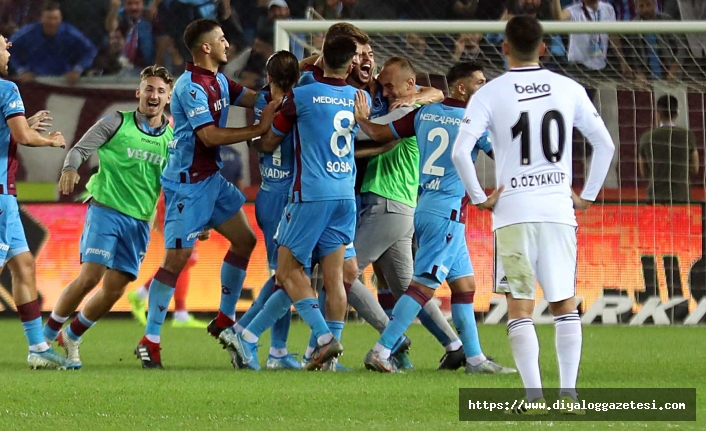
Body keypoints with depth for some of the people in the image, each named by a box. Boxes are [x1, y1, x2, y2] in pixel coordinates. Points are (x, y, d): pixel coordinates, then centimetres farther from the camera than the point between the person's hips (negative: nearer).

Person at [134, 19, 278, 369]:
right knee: (176, 259, -10)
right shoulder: (191, 86, -19)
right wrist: (258, 129, -24)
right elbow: (209, 136, -25)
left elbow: (258, 99, 12)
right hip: (187, 184, -10)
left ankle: (224, 320, 23)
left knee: (245, 240, 12)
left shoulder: (219, 82, 10)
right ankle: (149, 341, -4)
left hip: (211, 179, 10)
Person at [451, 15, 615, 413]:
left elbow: (460, 151, -12)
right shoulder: (569, 89, 5)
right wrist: (588, 196, 13)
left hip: (513, 212, -2)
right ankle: (569, 393, 7)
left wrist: (479, 197, -1)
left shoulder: (490, 94, -2)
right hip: (559, 210, 2)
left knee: (520, 306, 1)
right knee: (565, 304, 12)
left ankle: (534, 396, -7)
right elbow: (605, 144, 7)